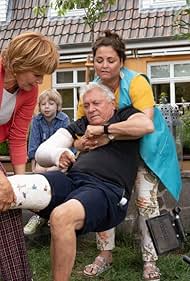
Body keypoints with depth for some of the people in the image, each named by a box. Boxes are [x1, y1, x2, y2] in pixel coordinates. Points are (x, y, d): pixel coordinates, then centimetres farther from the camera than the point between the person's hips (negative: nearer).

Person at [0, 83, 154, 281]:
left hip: (106, 188, -4)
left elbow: (147, 125, -8)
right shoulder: (79, 126, 27)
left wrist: (103, 129, 1)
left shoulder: (124, 116, 17)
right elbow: (41, 153, 20)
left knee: (62, 217, -35)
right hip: (71, 179, 5)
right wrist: (58, 154, -5)